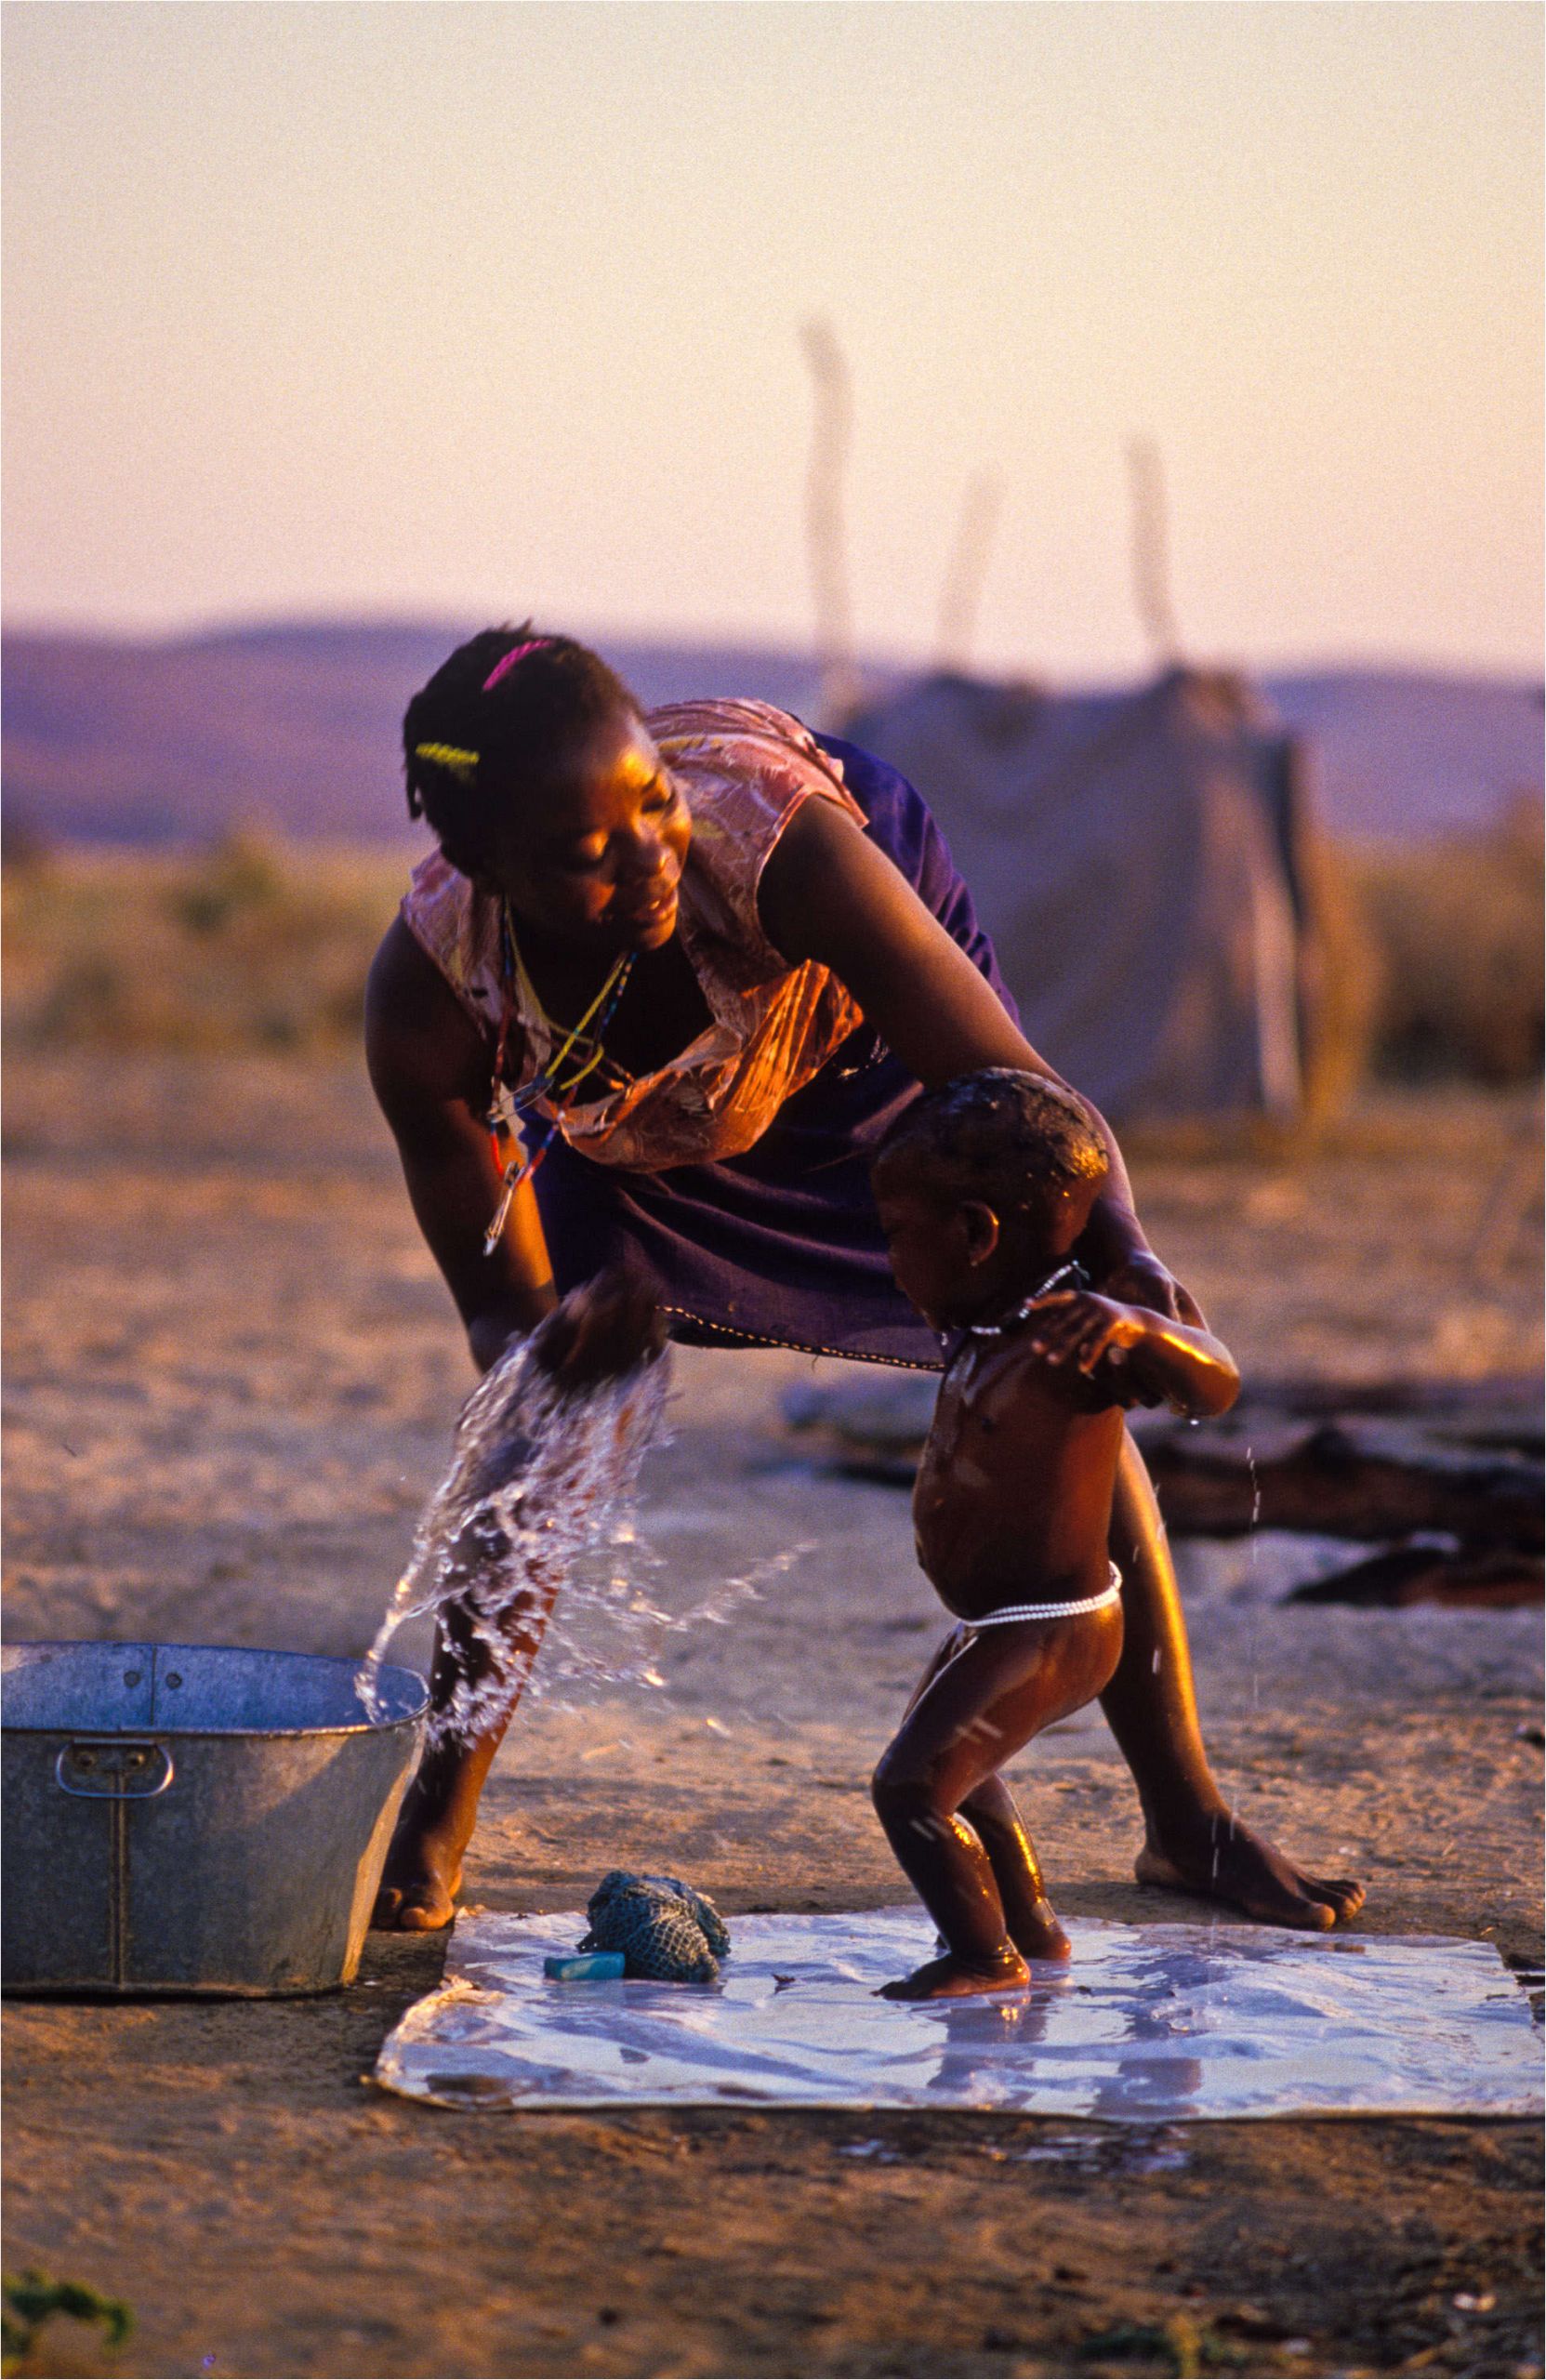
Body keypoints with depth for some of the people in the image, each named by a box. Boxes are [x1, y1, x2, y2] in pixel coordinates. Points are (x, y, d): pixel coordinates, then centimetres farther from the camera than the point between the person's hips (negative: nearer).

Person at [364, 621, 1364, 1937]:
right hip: (623, 1107, 1)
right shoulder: (424, 1001, -38)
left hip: (859, 1009, -1)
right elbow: (502, 1299, -25)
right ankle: (436, 1823, 5)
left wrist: (1116, 1249, -59)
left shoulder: (780, 841, -46)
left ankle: (1189, 1817, 8)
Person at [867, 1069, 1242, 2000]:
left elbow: (1215, 1388, -43)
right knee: (960, 1770, 30)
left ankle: (985, 1957, -2)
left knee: (911, 1784, -15)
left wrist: (1141, 1328, -60)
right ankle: (1034, 1928, 45)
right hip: (1006, 1626, 11)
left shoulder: (1072, 1344, -29)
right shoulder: (987, 1328, 1)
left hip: (1045, 1635, -11)